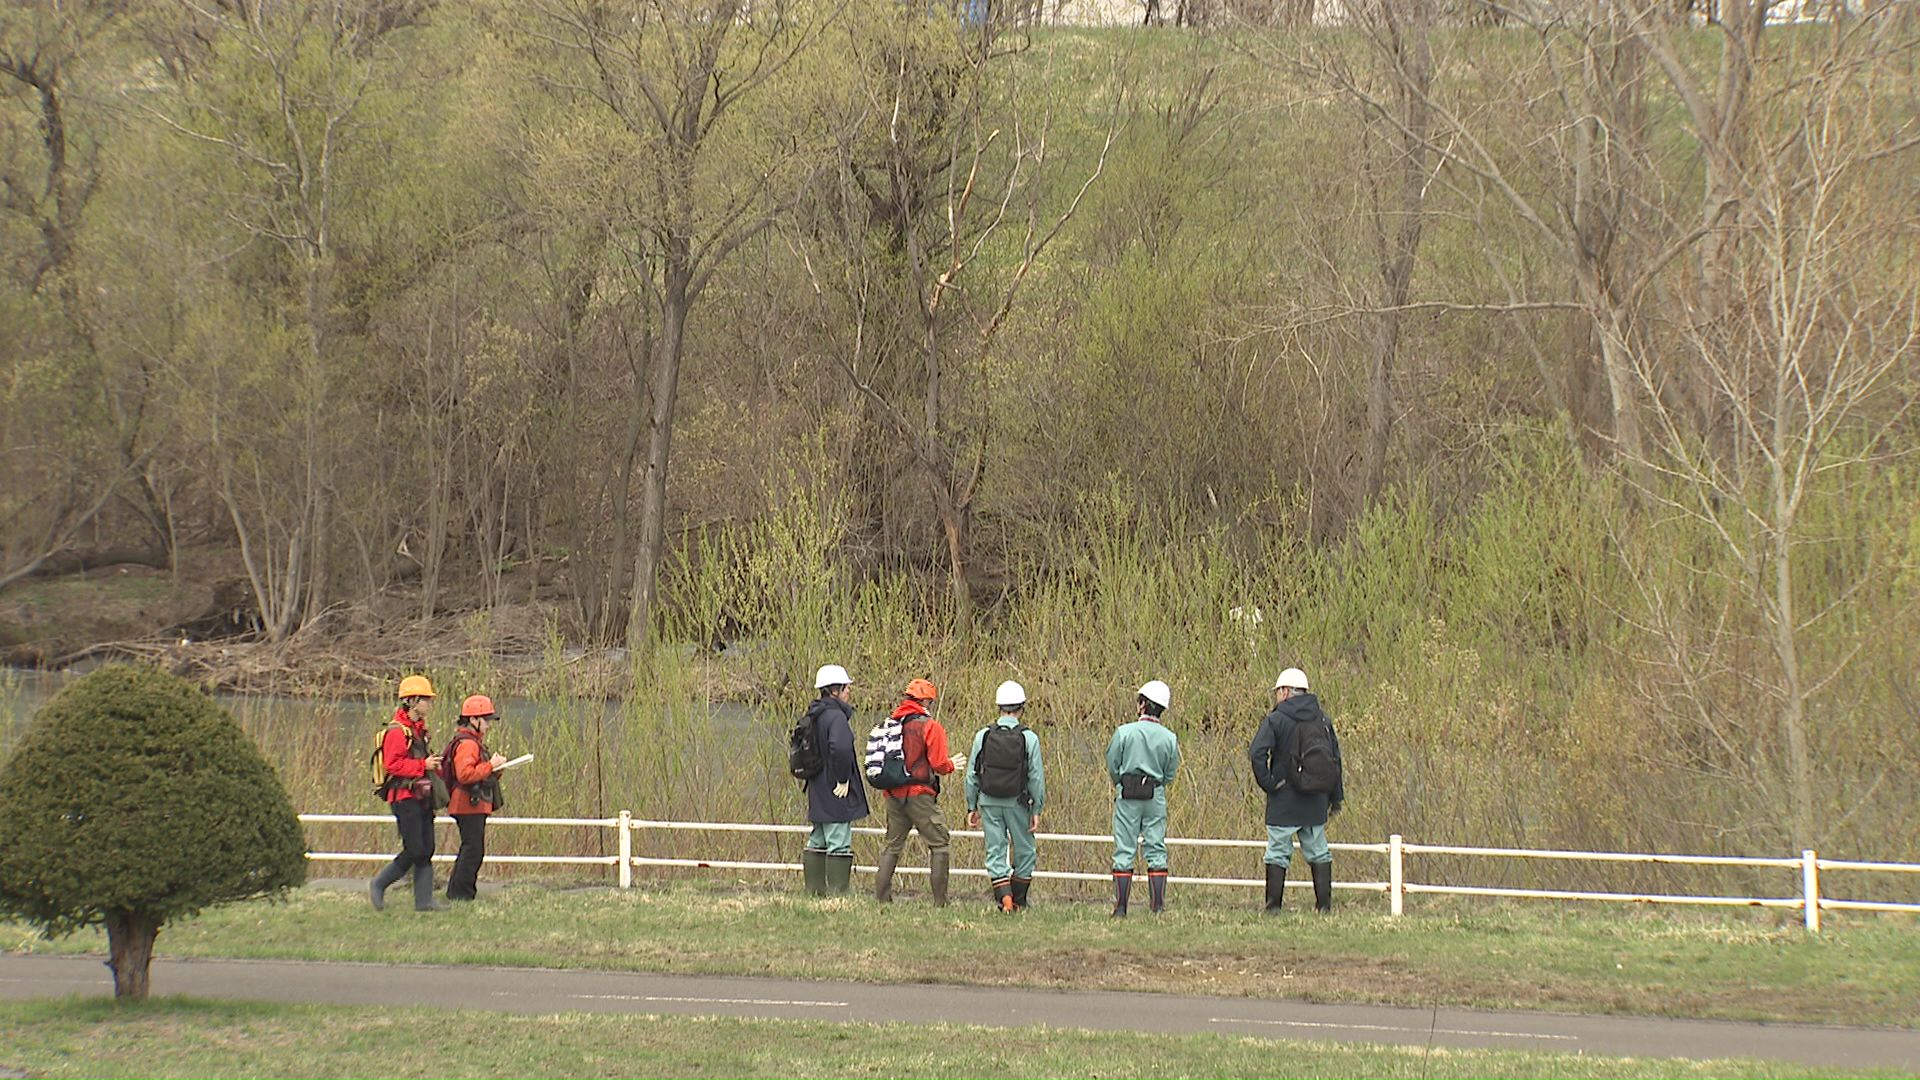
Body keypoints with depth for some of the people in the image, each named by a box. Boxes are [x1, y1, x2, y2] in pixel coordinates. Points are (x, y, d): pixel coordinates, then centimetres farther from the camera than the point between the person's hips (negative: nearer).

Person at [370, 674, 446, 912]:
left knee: (427, 851, 5)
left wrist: (432, 764, 9)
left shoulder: (419, 729, 18)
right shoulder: (397, 731, -13)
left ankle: (424, 900, 5)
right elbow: (392, 764, -22)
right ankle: (379, 884, 5)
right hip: (404, 797, -10)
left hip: (421, 796, 10)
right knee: (414, 850, -10)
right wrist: (423, 766, -21)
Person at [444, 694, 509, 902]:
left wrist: (495, 768, 6)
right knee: (473, 849, -9)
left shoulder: (475, 743, 20)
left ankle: (456, 892, 19)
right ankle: (460, 892, -7)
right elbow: (465, 774, -26)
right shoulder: (466, 744, -15)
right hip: (469, 804, -11)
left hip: (476, 805, 11)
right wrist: (491, 766, -21)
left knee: (470, 849, 14)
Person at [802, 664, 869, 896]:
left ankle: (815, 890, 19)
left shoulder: (813, 717, 12)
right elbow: (840, 747, -33)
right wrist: (843, 780, -22)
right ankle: (838, 892, -6)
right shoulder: (836, 716, -17)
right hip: (837, 797, -9)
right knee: (839, 843, -6)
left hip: (818, 794, 9)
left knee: (817, 842, 14)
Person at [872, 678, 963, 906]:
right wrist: (952, 765, 7)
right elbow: (939, 764, -13)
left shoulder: (889, 724, 7)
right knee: (938, 846, 3)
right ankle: (940, 901, -2)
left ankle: (881, 896, 10)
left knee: (892, 846, 15)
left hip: (893, 795, 6)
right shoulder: (930, 726, -9)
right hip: (920, 796, -6)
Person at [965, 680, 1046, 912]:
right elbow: (1036, 777, -7)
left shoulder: (983, 736, 0)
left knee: (995, 851, 5)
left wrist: (972, 807, 10)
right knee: (1024, 851, 13)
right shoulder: (1028, 738, -7)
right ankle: (1019, 901, 18)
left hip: (989, 802, 2)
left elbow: (972, 775, 3)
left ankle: (1003, 896, -13)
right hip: (1018, 803, -2)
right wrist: (1037, 810, 0)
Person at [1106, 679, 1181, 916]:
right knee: (1156, 850, 7)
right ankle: (1158, 906, 2)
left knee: (1124, 852, 2)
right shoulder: (1169, 738, -1)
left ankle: (1120, 908, 0)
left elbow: (1112, 766, -1)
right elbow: (1170, 774, 6)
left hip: (1127, 796, -2)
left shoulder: (1124, 732, -8)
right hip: (1156, 797, 2)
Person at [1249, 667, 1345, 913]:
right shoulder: (1323, 720, 6)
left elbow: (1257, 753, -20)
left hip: (1283, 800, -4)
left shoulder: (1276, 719, -8)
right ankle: (1324, 904, 9)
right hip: (1316, 801, 4)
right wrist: (1336, 796, 15)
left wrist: (1267, 782, -9)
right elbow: (1336, 759, 10)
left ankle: (1274, 905, 0)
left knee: (1277, 854, 1)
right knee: (1319, 853, 11)